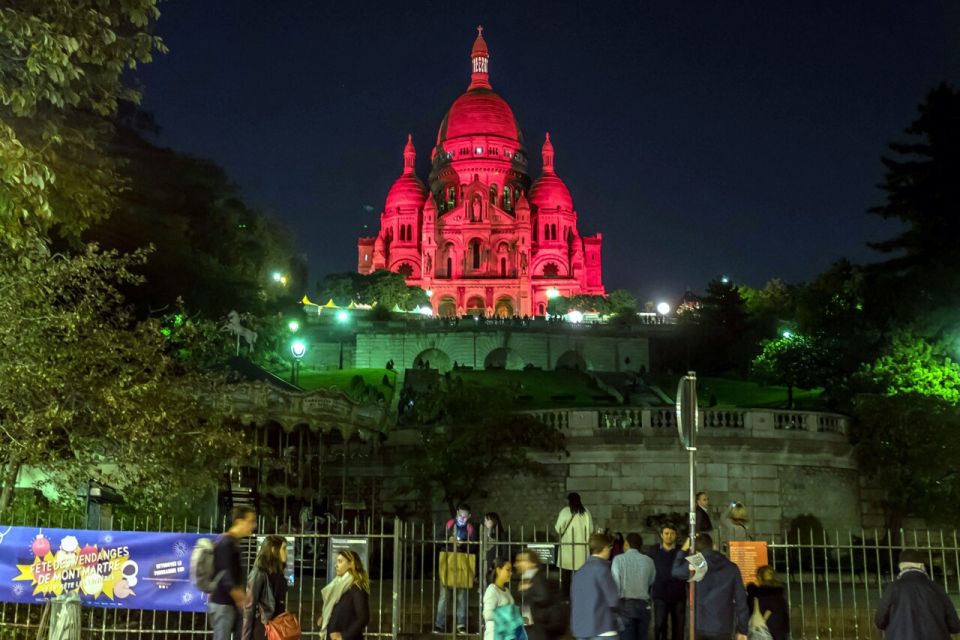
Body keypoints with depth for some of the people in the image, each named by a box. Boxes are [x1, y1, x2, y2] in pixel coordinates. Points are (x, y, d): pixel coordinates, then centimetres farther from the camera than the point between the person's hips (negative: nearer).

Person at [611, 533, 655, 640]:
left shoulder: (619, 559, -5)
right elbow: (651, 581, 16)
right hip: (643, 604, 3)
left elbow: (615, 583, -9)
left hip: (625, 604, -3)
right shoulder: (648, 560, 5)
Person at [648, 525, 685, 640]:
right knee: (659, 625, -2)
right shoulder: (653, 551, 5)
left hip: (678, 595, 0)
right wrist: (647, 591, -1)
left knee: (678, 626, 4)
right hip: (660, 595, 0)